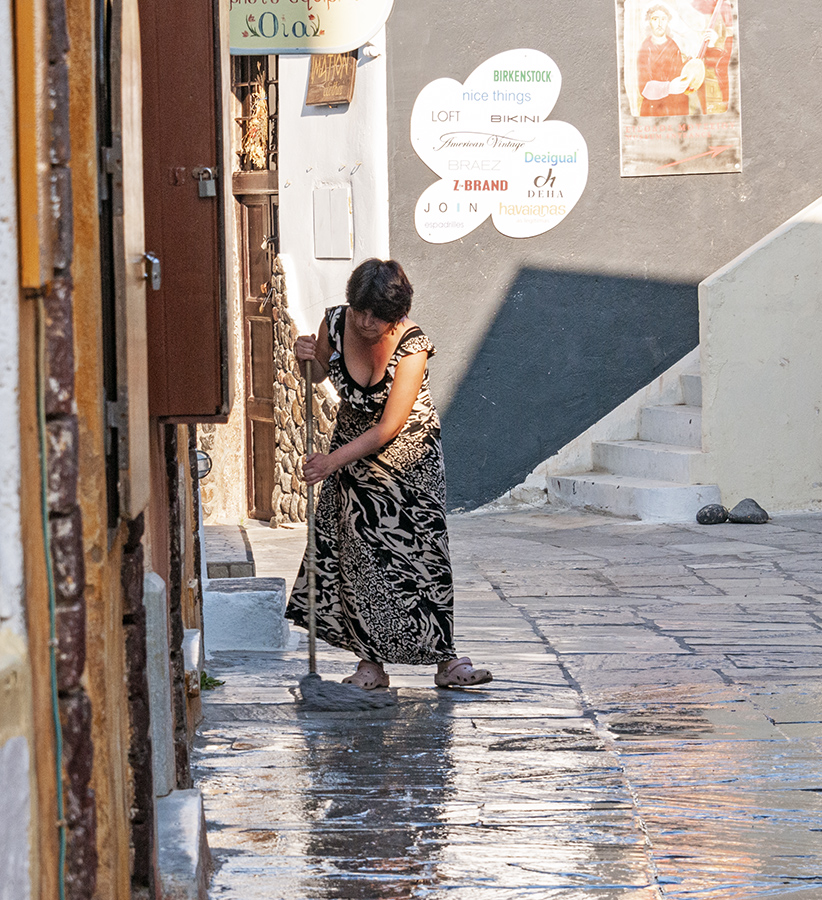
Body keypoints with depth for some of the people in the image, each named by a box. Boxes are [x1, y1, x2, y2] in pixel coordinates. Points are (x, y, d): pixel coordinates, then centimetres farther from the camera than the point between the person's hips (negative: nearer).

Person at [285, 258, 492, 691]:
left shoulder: (413, 345, -25)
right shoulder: (335, 322, -14)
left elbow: (389, 428, -26)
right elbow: (320, 375, 9)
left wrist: (333, 460, -27)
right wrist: (307, 359, -14)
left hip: (409, 455, -3)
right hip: (352, 452, 3)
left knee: (422, 553, -6)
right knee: (358, 553, -5)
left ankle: (445, 659, 1)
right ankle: (371, 663, 0)